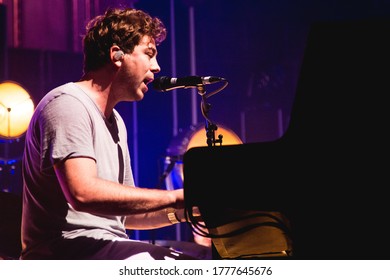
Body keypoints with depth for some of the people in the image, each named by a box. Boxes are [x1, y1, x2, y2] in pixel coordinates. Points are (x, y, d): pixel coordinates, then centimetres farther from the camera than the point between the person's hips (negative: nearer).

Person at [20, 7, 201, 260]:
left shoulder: (115, 122, 21)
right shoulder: (67, 104, -10)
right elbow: (83, 193, -26)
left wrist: (184, 210, 2)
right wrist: (175, 197, -20)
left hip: (108, 250, 10)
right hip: (67, 251, -10)